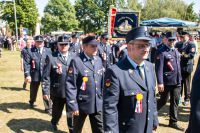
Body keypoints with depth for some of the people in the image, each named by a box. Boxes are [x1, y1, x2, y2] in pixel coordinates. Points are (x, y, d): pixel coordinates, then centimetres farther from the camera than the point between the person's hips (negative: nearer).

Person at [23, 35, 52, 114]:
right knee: (33, 91, 20)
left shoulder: (48, 51, 2)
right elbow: (26, 64, -11)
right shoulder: (30, 52, -6)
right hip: (35, 75, 0)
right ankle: (31, 102, 49)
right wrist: (27, 75, -20)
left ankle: (48, 108, 12)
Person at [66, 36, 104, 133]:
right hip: (81, 104, -4)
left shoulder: (98, 60, 3)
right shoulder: (76, 61, -14)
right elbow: (70, 85, -16)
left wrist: (103, 99, 10)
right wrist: (73, 106, -17)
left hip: (97, 104, 5)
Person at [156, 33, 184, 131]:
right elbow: (159, 68, -18)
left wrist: (179, 79, 17)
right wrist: (160, 82, -23)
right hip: (166, 82, -7)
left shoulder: (176, 52, 12)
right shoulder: (162, 52, -13)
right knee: (163, 101, 4)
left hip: (177, 82, 7)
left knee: (175, 102, 11)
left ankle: (173, 122, 22)